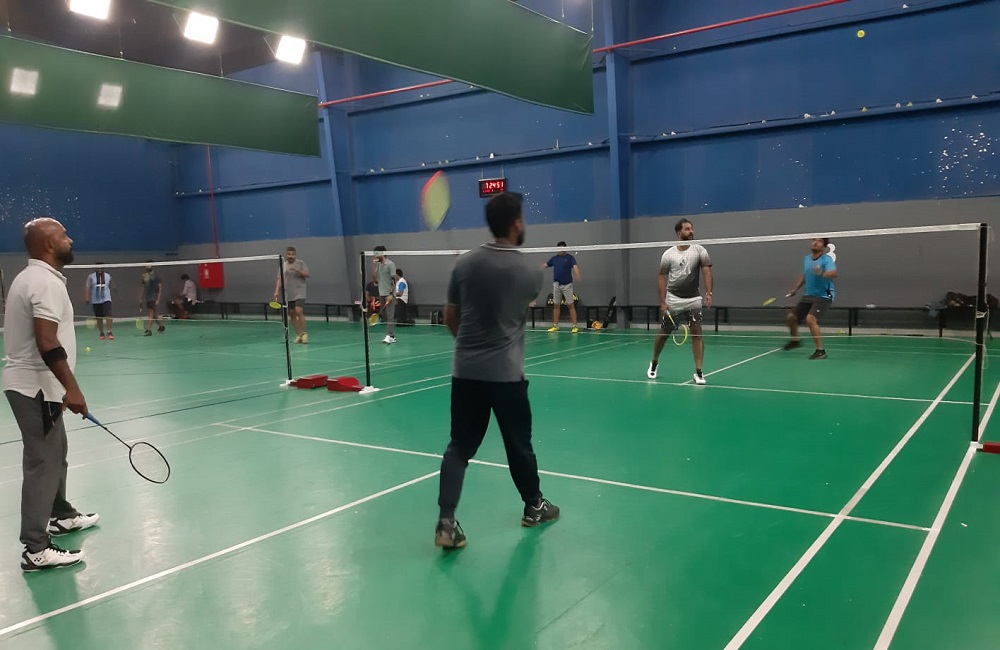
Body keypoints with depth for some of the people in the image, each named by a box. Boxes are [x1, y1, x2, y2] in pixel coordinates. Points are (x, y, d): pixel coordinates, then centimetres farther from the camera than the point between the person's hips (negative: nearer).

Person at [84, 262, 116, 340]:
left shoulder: (108, 276, 7)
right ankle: (101, 333, 19)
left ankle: (109, 332, -10)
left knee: (108, 315, -16)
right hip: (95, 301, 0)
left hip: (106, 299, 0)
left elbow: (112, 286, 17)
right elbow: (87, 288, -3)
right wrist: (87, 298, -11)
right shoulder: (91, 277, 2)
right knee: (99, 318, 7)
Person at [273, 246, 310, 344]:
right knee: (291, 314, 4)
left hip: (299, 293, -4)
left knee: (299, 311, -18)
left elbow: (307, 274, -9)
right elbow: (279, 279, 11)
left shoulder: (301, 263, 1)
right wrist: (277, 291, 1)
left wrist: (297, 270, -23)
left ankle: (304, 333, -8)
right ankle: (298, 335, 13)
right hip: (288, 295, 5)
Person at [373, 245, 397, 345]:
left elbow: (393, 280, -12)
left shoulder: (390, 264, -8)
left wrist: (391, 294, -19)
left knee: (390, 316, -11)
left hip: (389, 294, -7)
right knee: (385, 316, 6)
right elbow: (376, 279, 8)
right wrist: (374, 266, 2)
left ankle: (389, 336, -16)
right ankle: (392, 336, 11)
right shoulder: (378, 265, 13)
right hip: (381, 294, 7)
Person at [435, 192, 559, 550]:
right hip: (506, 373, -2)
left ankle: (446, 521, -1)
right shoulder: (530, 272, -8)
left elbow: (449, 318, 6)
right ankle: (534, 506, 34)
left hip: (466, 370, 2)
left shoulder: (464, 263, -2)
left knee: (459, 446, 7)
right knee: (519, 443, 14)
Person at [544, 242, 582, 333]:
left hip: (567, 285, -4)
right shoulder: (554, 258, 9)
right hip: (556, 285, 4)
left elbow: (575, 266, -20)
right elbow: (545, 265, 15)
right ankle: (555, 326, 15)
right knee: (555, 305, 7)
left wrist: (577, 274, -38)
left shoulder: (570, 258, -5)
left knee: (571, 305, -2)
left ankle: (575, 326, 0)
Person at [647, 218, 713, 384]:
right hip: (673, 300, 1)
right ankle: (654, 363, 33)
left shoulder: (699, 250, -4)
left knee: (696, 333, -11)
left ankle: (698, 372, -5)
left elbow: (707, 271, -13)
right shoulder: (668, 254, -3)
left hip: (693, 299, 0)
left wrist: (708, 293, -27)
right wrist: (662, 302, -9)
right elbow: (662, 278, -1)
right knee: (663, 333, 10)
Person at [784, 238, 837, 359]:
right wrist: (795, 289, 19)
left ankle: (820, 351, -17)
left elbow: (833, 273, -37)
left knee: (810, 319, -26)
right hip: (809, 295, 8)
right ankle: (795, 341, 39)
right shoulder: (806, 259, 5)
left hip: (823, 296, -8)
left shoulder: (827, 259, -17)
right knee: (791, 317, 12)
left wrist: (822, 273, -56)